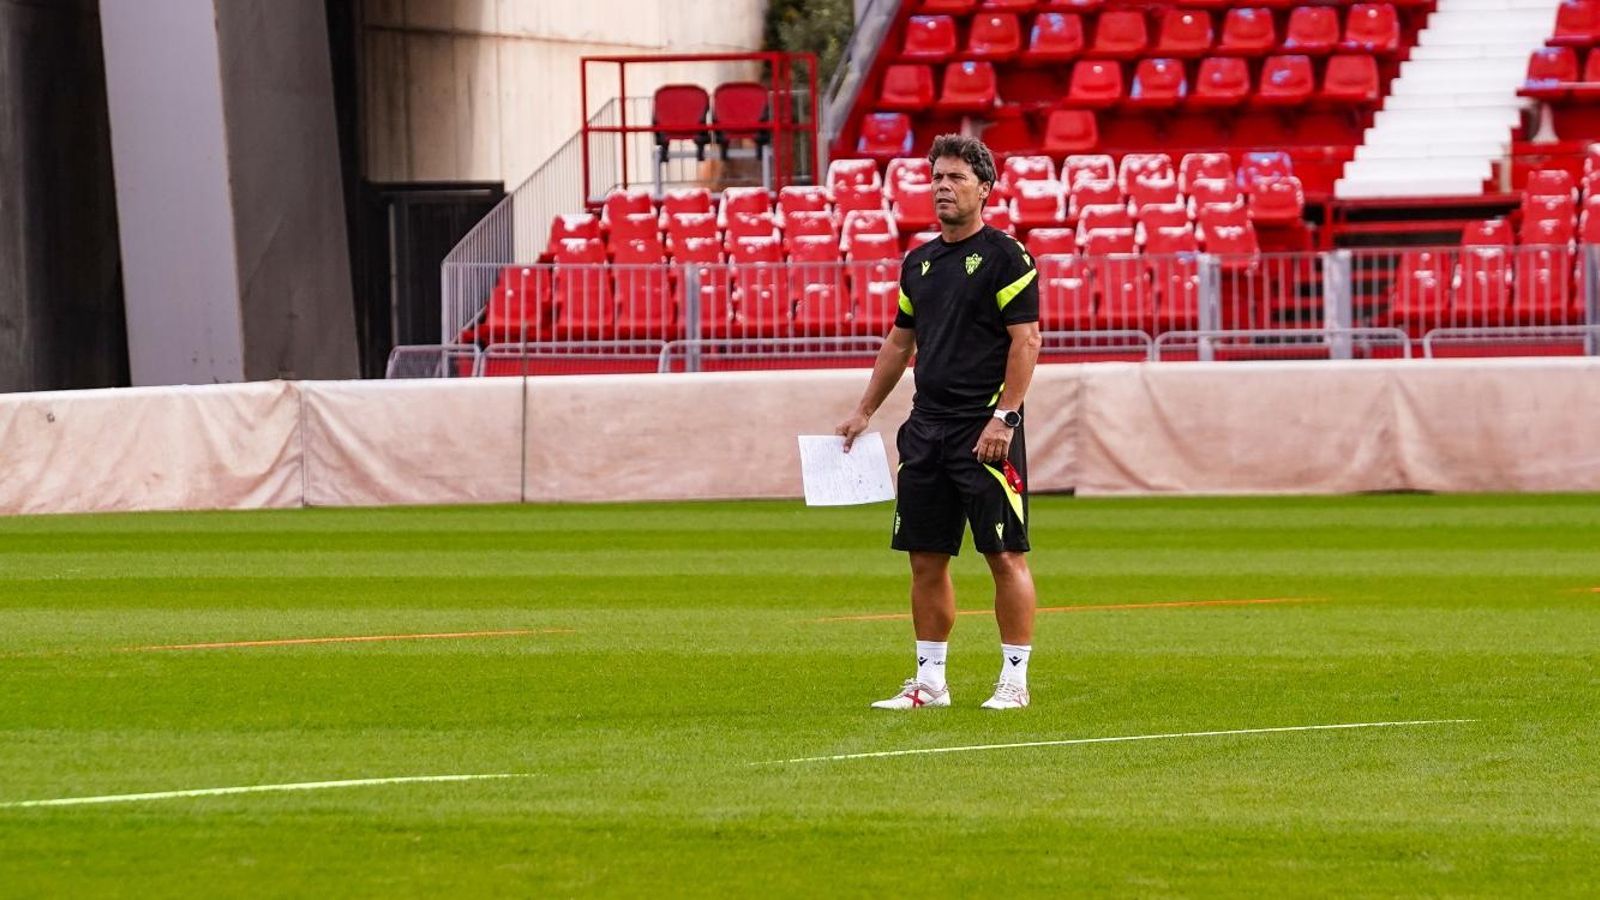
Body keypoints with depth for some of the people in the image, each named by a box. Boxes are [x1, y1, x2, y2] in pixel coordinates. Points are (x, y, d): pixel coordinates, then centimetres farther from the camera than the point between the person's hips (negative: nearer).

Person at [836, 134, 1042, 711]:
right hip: (927, 426, 7)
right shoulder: (919, 262, 14)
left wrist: (1003, 416, -18)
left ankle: (1014, 679, 0)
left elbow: (1025, 340, -11)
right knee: (926, 558, 7)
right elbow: (900, 342, 22)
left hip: (986, 430, -7)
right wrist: (864, 412, 19)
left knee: (1005, 555, -5)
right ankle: (930, 681, 13)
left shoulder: (1004, 256, -6)